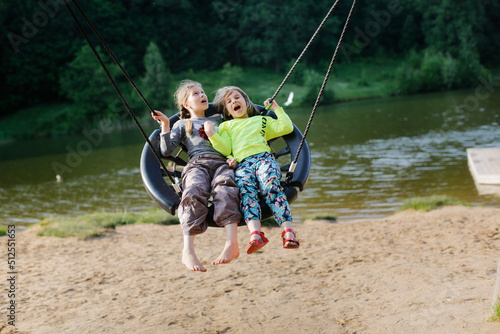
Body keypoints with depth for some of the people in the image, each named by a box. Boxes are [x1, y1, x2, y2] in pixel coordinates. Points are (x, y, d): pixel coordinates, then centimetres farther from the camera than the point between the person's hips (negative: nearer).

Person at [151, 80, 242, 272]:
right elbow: (166, 150, 17)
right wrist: (165, 125, 9)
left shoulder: (219, 119, 36)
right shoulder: (182, 124, 30)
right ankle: (188, 251, -49)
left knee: (224, 188, -38)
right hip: (197, 163, -1)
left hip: (222, 162, 1)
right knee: (195, 191, -38)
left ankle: (232, 243, -54)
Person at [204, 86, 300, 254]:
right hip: (242, 164, 0)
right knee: (246, 192, -32)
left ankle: (288, 232, -43)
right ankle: (255, 234, -50)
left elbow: (286, 128, 25)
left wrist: (276, 108, 29)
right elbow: (225, 149, 16)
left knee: (272, 187, -32)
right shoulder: (226, 126, 33)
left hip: (264, 158, 0)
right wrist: (212, 135, 3)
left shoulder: (261, 120, 34)